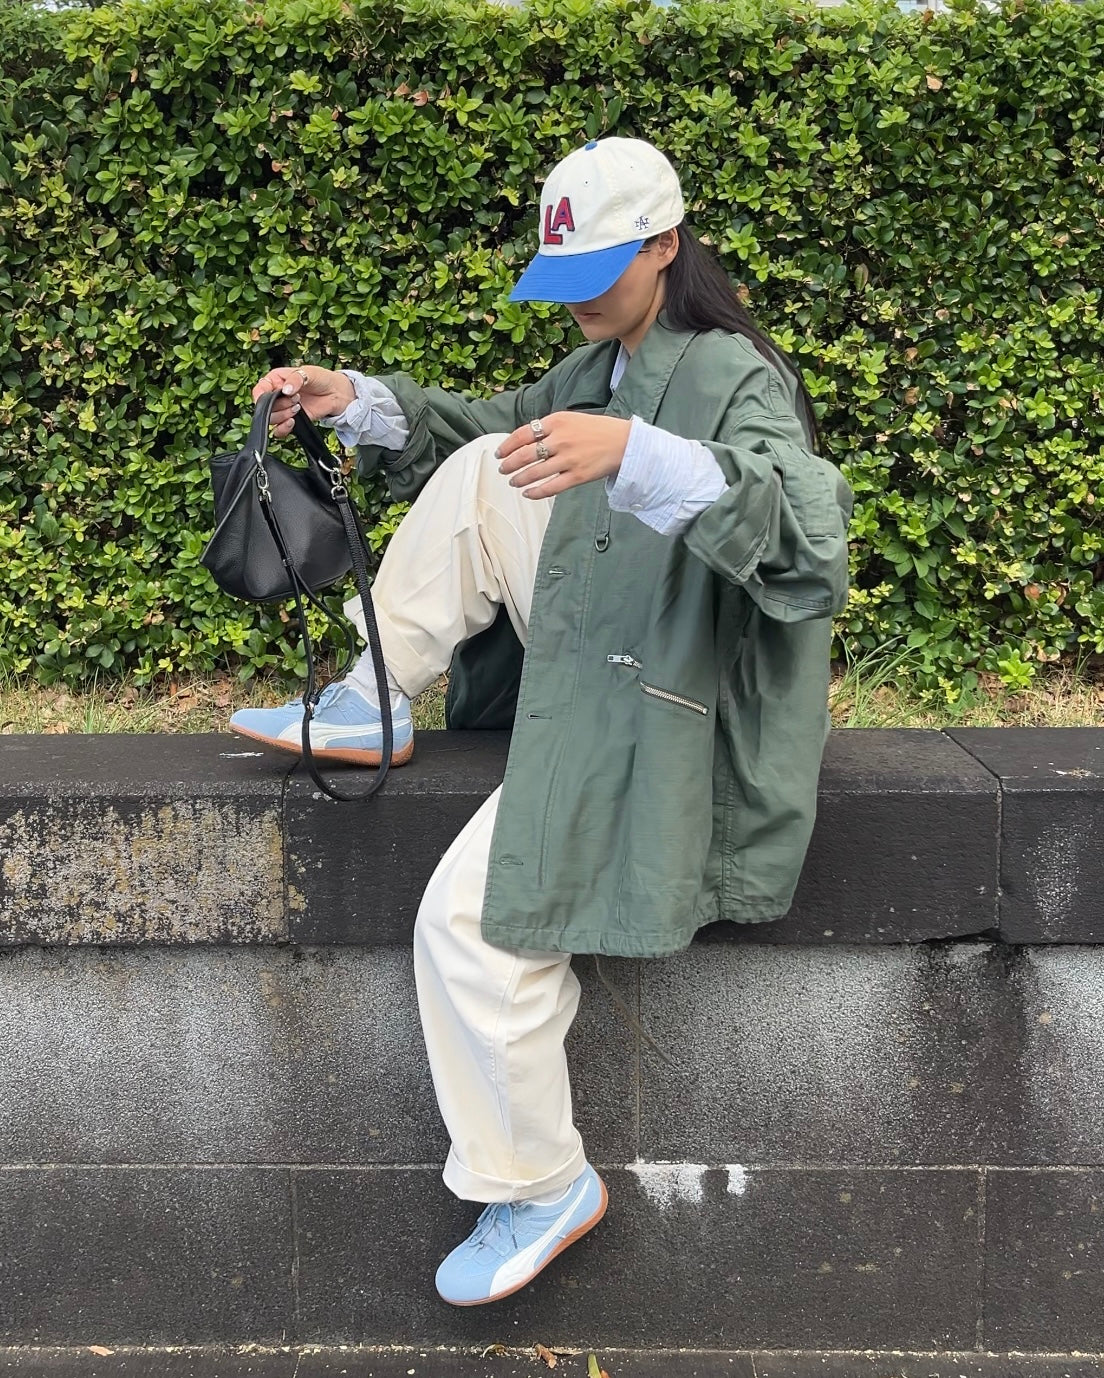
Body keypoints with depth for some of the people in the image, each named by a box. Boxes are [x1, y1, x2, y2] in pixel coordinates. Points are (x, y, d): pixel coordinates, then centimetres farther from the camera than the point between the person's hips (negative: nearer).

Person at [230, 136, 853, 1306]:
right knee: (481, 470, -6)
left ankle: (538, 1185, 7)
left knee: (466, 921, -14)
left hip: (652, 710, -8)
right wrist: (357, 401, 3)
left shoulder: (734, 379, -18)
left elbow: (808, 540, -37)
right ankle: (374, 704, 0)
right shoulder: (600, 368, 8)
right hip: (584, 652, 8)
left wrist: (637, 457, -51)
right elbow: (480, 427, 21)